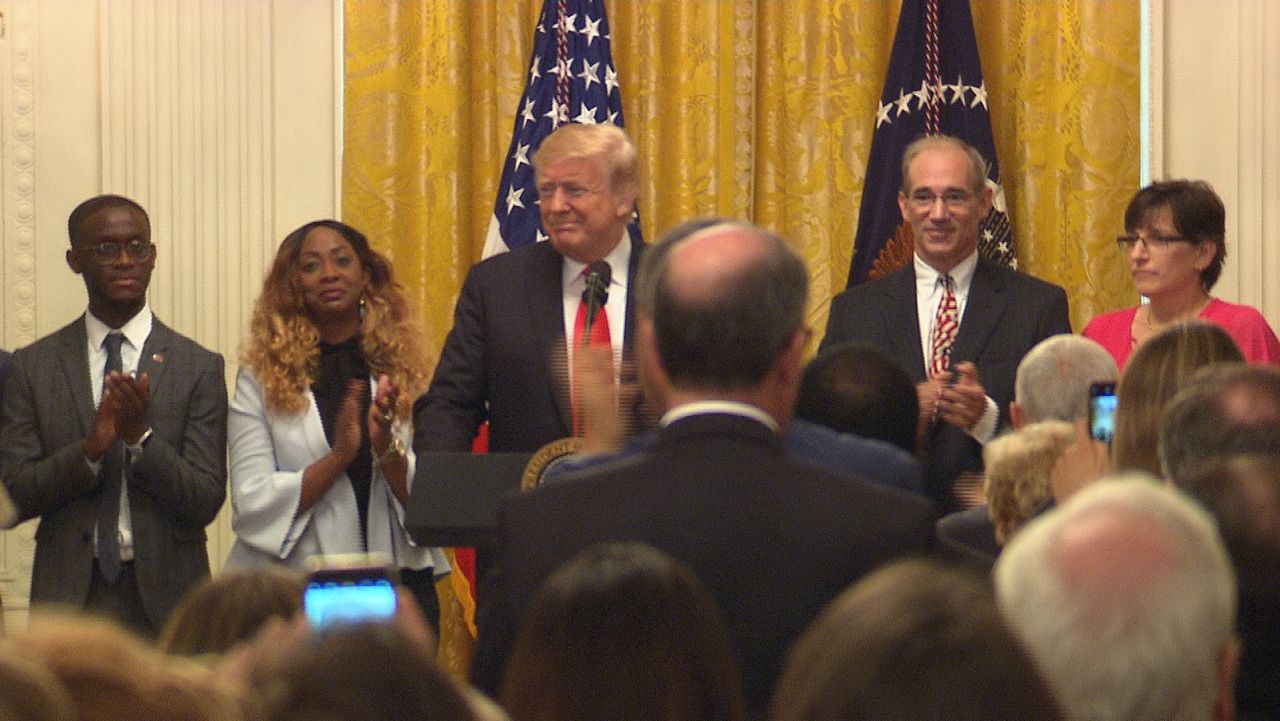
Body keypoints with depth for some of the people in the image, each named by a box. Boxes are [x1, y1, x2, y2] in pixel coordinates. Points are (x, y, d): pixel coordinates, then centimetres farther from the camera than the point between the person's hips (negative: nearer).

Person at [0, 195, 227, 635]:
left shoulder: (199, 367, 1)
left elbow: (206, 503, -4)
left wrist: (142, 435, -19)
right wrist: (90, 449, -17)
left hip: (165, 598, 0)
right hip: (67, 599, 0)